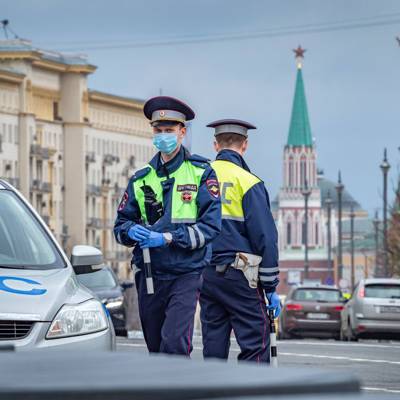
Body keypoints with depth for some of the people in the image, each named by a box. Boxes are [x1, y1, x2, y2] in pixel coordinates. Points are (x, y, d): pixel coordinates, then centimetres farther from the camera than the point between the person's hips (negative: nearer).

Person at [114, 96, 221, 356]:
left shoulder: (201, 172, 0)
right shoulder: (141, 178, 12)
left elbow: (210, 225, -9)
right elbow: (121, 224, 14)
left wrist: (167, 238, -19)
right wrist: (131, 231, -11)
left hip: (186, 273, -5)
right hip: (149, 274, 5)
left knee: (174, 343, -19)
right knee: (155, 348, 10)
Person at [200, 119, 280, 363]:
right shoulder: (248, 183, -7)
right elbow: (265, 238, -8)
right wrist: (271, 288, -3)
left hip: (205, 275, 6)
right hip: (238, 273, -6)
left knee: (214, 345, 10)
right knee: (256, 345, -3)